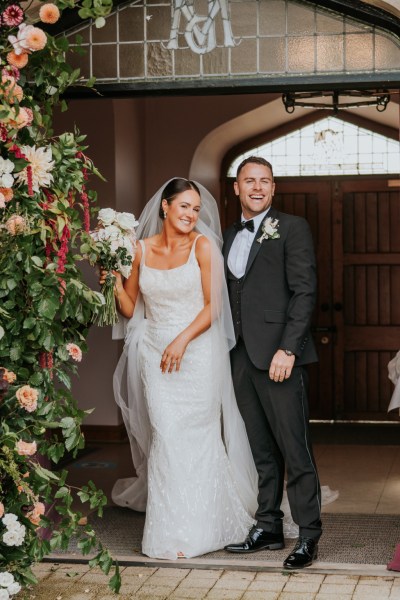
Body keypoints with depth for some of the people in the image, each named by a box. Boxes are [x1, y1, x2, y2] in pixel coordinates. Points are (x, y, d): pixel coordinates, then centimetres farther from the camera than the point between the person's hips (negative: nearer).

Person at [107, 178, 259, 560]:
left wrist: (182, 341, -17)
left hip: (197, 352, -2)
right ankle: (171, 530, 6)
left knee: (195, 438, 1)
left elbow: (213, 306, -6)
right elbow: (130, 309, 13)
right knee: (166, 438, -2)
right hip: (155, 353, 2)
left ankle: (197, 529, 13)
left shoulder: (203, 246, -2)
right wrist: (114, 280, -3)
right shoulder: (142, 250, 6)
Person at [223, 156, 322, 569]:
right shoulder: (229, 236, 18)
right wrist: (226, 352, 8)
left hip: (278, 354, -6)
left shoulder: (291, 228, 0)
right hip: (240, 357, 6)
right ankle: (267, 527, 19)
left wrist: (288, 349, -16)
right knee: (261, 450, 11)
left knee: (294, 449, -4)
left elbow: (304, 292, -7)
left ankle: (308, 536, 2)